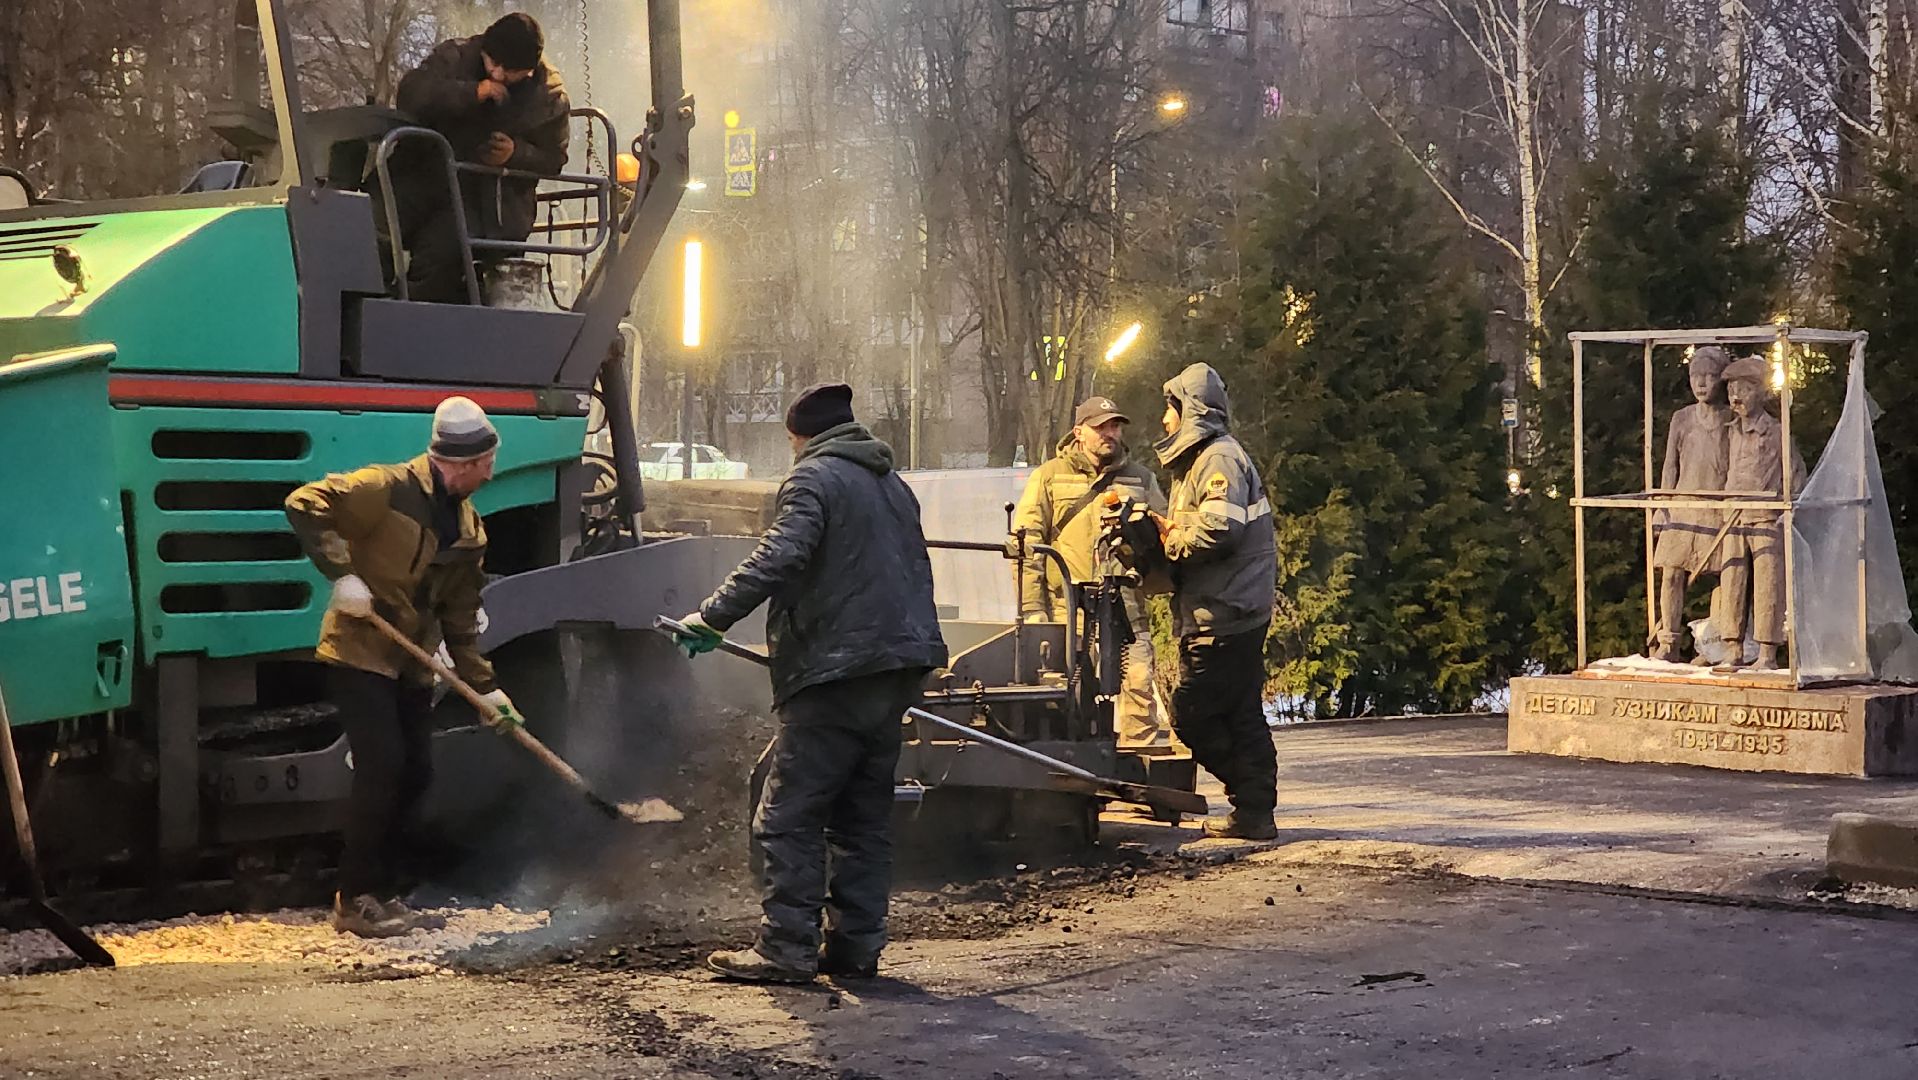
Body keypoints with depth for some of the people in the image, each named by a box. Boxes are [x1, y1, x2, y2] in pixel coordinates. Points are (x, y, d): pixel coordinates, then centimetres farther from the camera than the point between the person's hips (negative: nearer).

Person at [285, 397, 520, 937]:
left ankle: (381, 893, 19)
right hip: (359, 653, -8)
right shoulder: (390, 489, -14)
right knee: (381, 765, -15)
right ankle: (356, 900, -7)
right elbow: (304, 505, -21)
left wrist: (484, 685, 7)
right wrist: (342, 574, -28)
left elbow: (461, 619, 14)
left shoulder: (468, 529, 10)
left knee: (415, 771, 6)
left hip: (411, 665, 8)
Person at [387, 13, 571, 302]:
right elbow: (410, 91, -16)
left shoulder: (549, 97, -4)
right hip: (425, 169, 2)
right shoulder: (454, 57, -3)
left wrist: (516, 154, -19)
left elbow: (552, 158, 2)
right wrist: (471, 93, -27)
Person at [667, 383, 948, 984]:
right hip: (898, 670, 9)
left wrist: (712, 618, -19)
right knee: (864, 813, 13)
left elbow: (779, 558, -20)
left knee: (789, 814, -6)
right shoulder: (893, 485, 22)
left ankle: (787, 949, -9)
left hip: (837, 670, -9)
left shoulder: (815, 477, -5)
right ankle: (856, 944, 13)